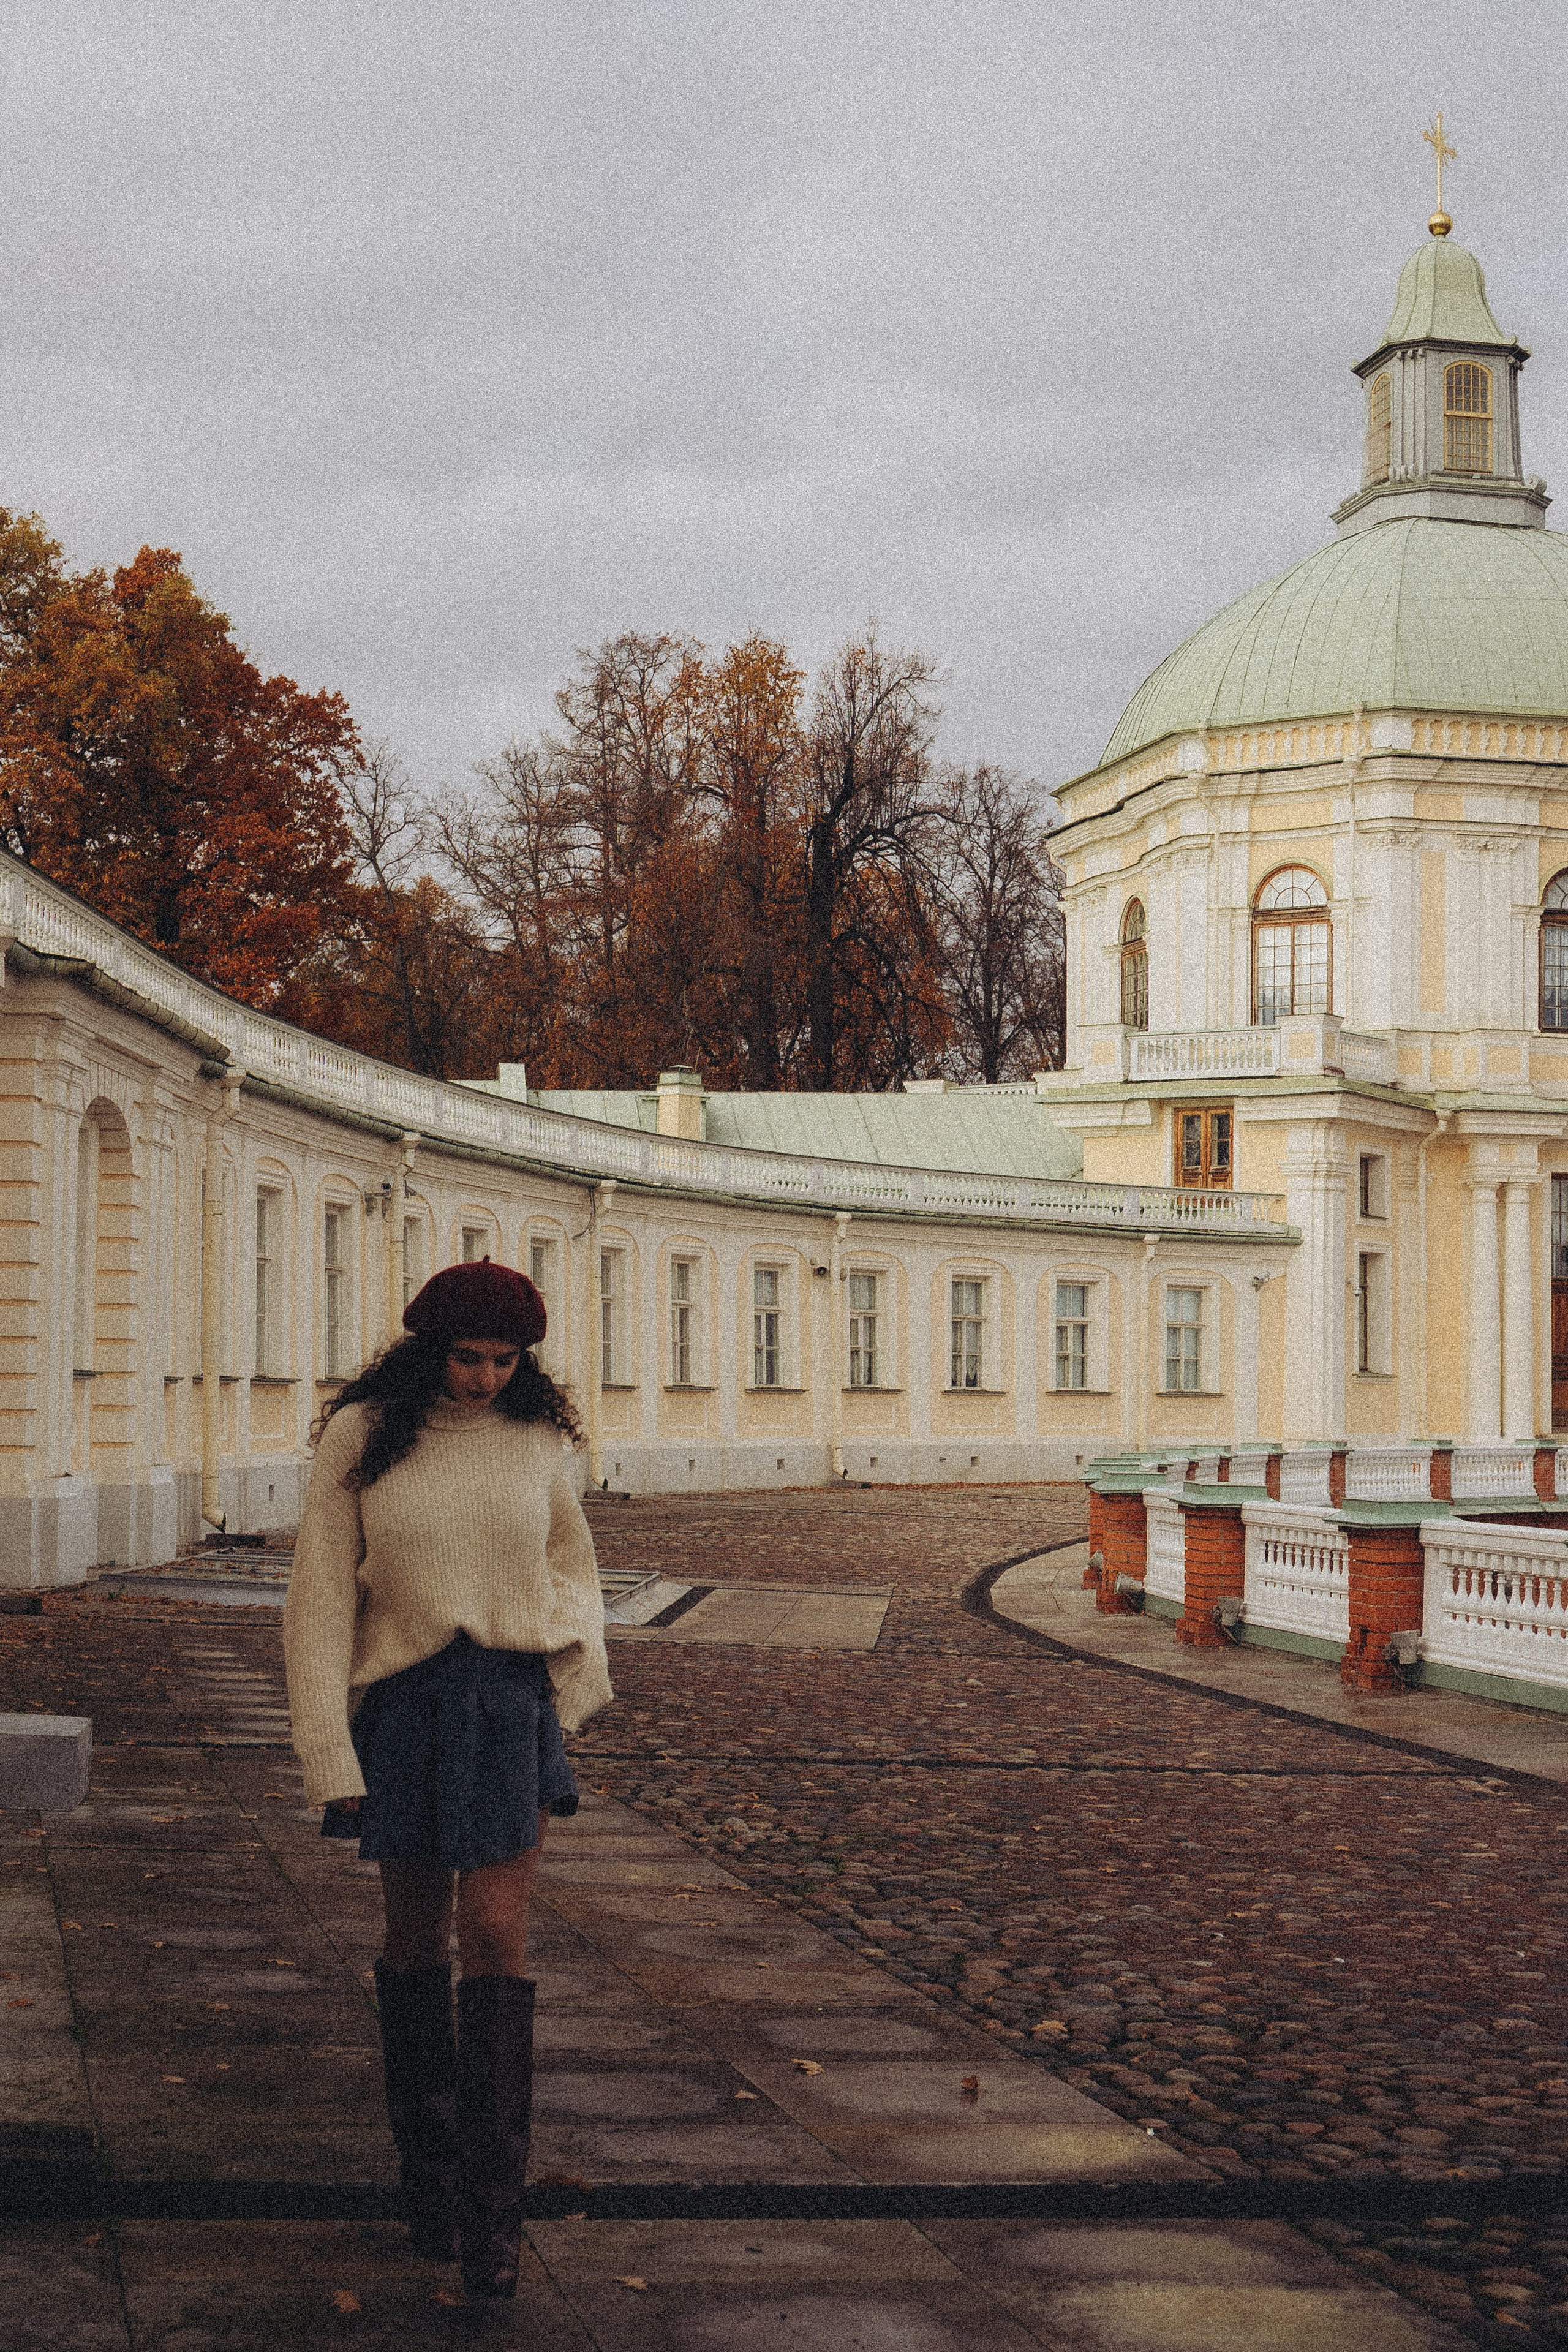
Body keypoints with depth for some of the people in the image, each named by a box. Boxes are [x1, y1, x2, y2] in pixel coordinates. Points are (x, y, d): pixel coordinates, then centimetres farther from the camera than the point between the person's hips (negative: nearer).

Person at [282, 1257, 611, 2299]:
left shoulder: (539, 1437, 1)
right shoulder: (361, 1438, -6)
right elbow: (323, 1597, -4)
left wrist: (579, 1671, 7)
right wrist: (330, 1752, -7)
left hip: (513, 1700, 0)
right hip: (403, 1702, 0)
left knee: (497, 1937, -9)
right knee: (418, 1937, 10)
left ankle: (494, 2210, -7)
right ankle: (428, 2169, 27)